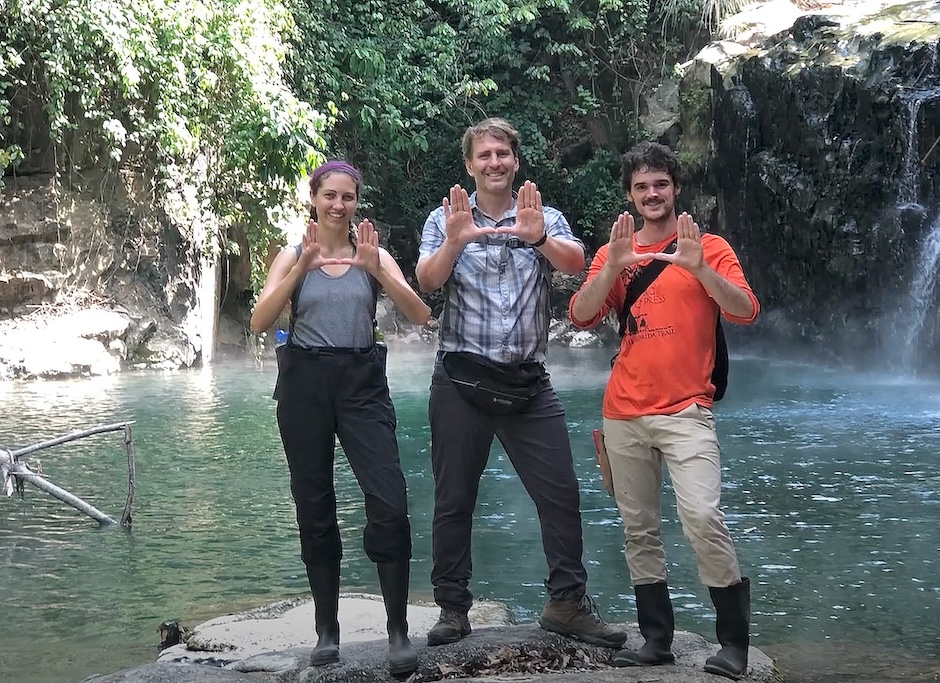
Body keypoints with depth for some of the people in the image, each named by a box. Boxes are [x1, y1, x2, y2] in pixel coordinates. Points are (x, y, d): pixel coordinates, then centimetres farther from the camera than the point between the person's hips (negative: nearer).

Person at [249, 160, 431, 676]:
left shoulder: (373, 255, 7)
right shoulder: (292, 256, 7)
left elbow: (420, 315, -5)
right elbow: (260, 323, -6)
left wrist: (376, 269, -18)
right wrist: (302, 268, -17)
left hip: (362, 382, -1)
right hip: (305, 383, 1)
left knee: (389, 506, -13)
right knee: (314, 509, 6)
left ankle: (398, 631, -7)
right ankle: (327, 630, 16)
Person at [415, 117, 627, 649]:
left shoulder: (545, 219, 7)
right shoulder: (446, 219, 5)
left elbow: (576, 263, -13)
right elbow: (427, 281, -11)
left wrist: (539, 238, -34)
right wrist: (454, 242, -31)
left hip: (529, 381, 1)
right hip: (461, 380, -1)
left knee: (562, 494, -1)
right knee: (454, 499, 5)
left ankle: (567, 602, 10)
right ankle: (453, 608, 16)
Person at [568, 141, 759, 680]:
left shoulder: (708, 248, 4)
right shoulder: (614, 253, 11)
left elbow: (746, 312, -8)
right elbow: (581, 316, -1)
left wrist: (698, 269, -21)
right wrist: (612, 268, -16)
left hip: (686, 411, -4)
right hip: (624, 414, 4)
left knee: (703, 517, -18)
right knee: (640, 531, 6)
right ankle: (657, 640, 15)